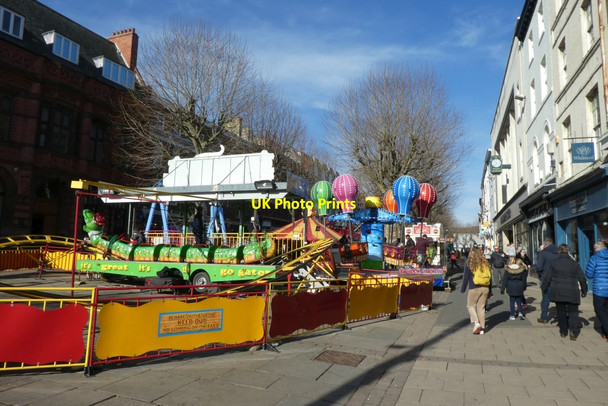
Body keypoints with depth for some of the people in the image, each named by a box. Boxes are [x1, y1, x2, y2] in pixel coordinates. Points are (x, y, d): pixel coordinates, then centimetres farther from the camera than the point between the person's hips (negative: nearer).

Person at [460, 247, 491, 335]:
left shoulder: (469, 263, -5)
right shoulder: (485, 263, 7)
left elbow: (466, 277, -5)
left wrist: (463, 289, 5)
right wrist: (489, 291, 17)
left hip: (474, 288, -4)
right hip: (485, 288, 4)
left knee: (470, 306, 11)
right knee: (481, 307, 11)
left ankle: (476, 323, -6)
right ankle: (482, 328, 15)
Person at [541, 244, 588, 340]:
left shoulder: (553, 263, -1)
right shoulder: (574, 264, 1)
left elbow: (546, 277, 0)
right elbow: (582, 278, 6)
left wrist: (543, 288, 12)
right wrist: (584, 291, 19)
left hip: (557, 292, 1)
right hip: (572, 292, 0)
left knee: (561, 311, 11)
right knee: (573, 311, 6)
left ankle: (563, 331, 15)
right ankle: (573, 330, -13)